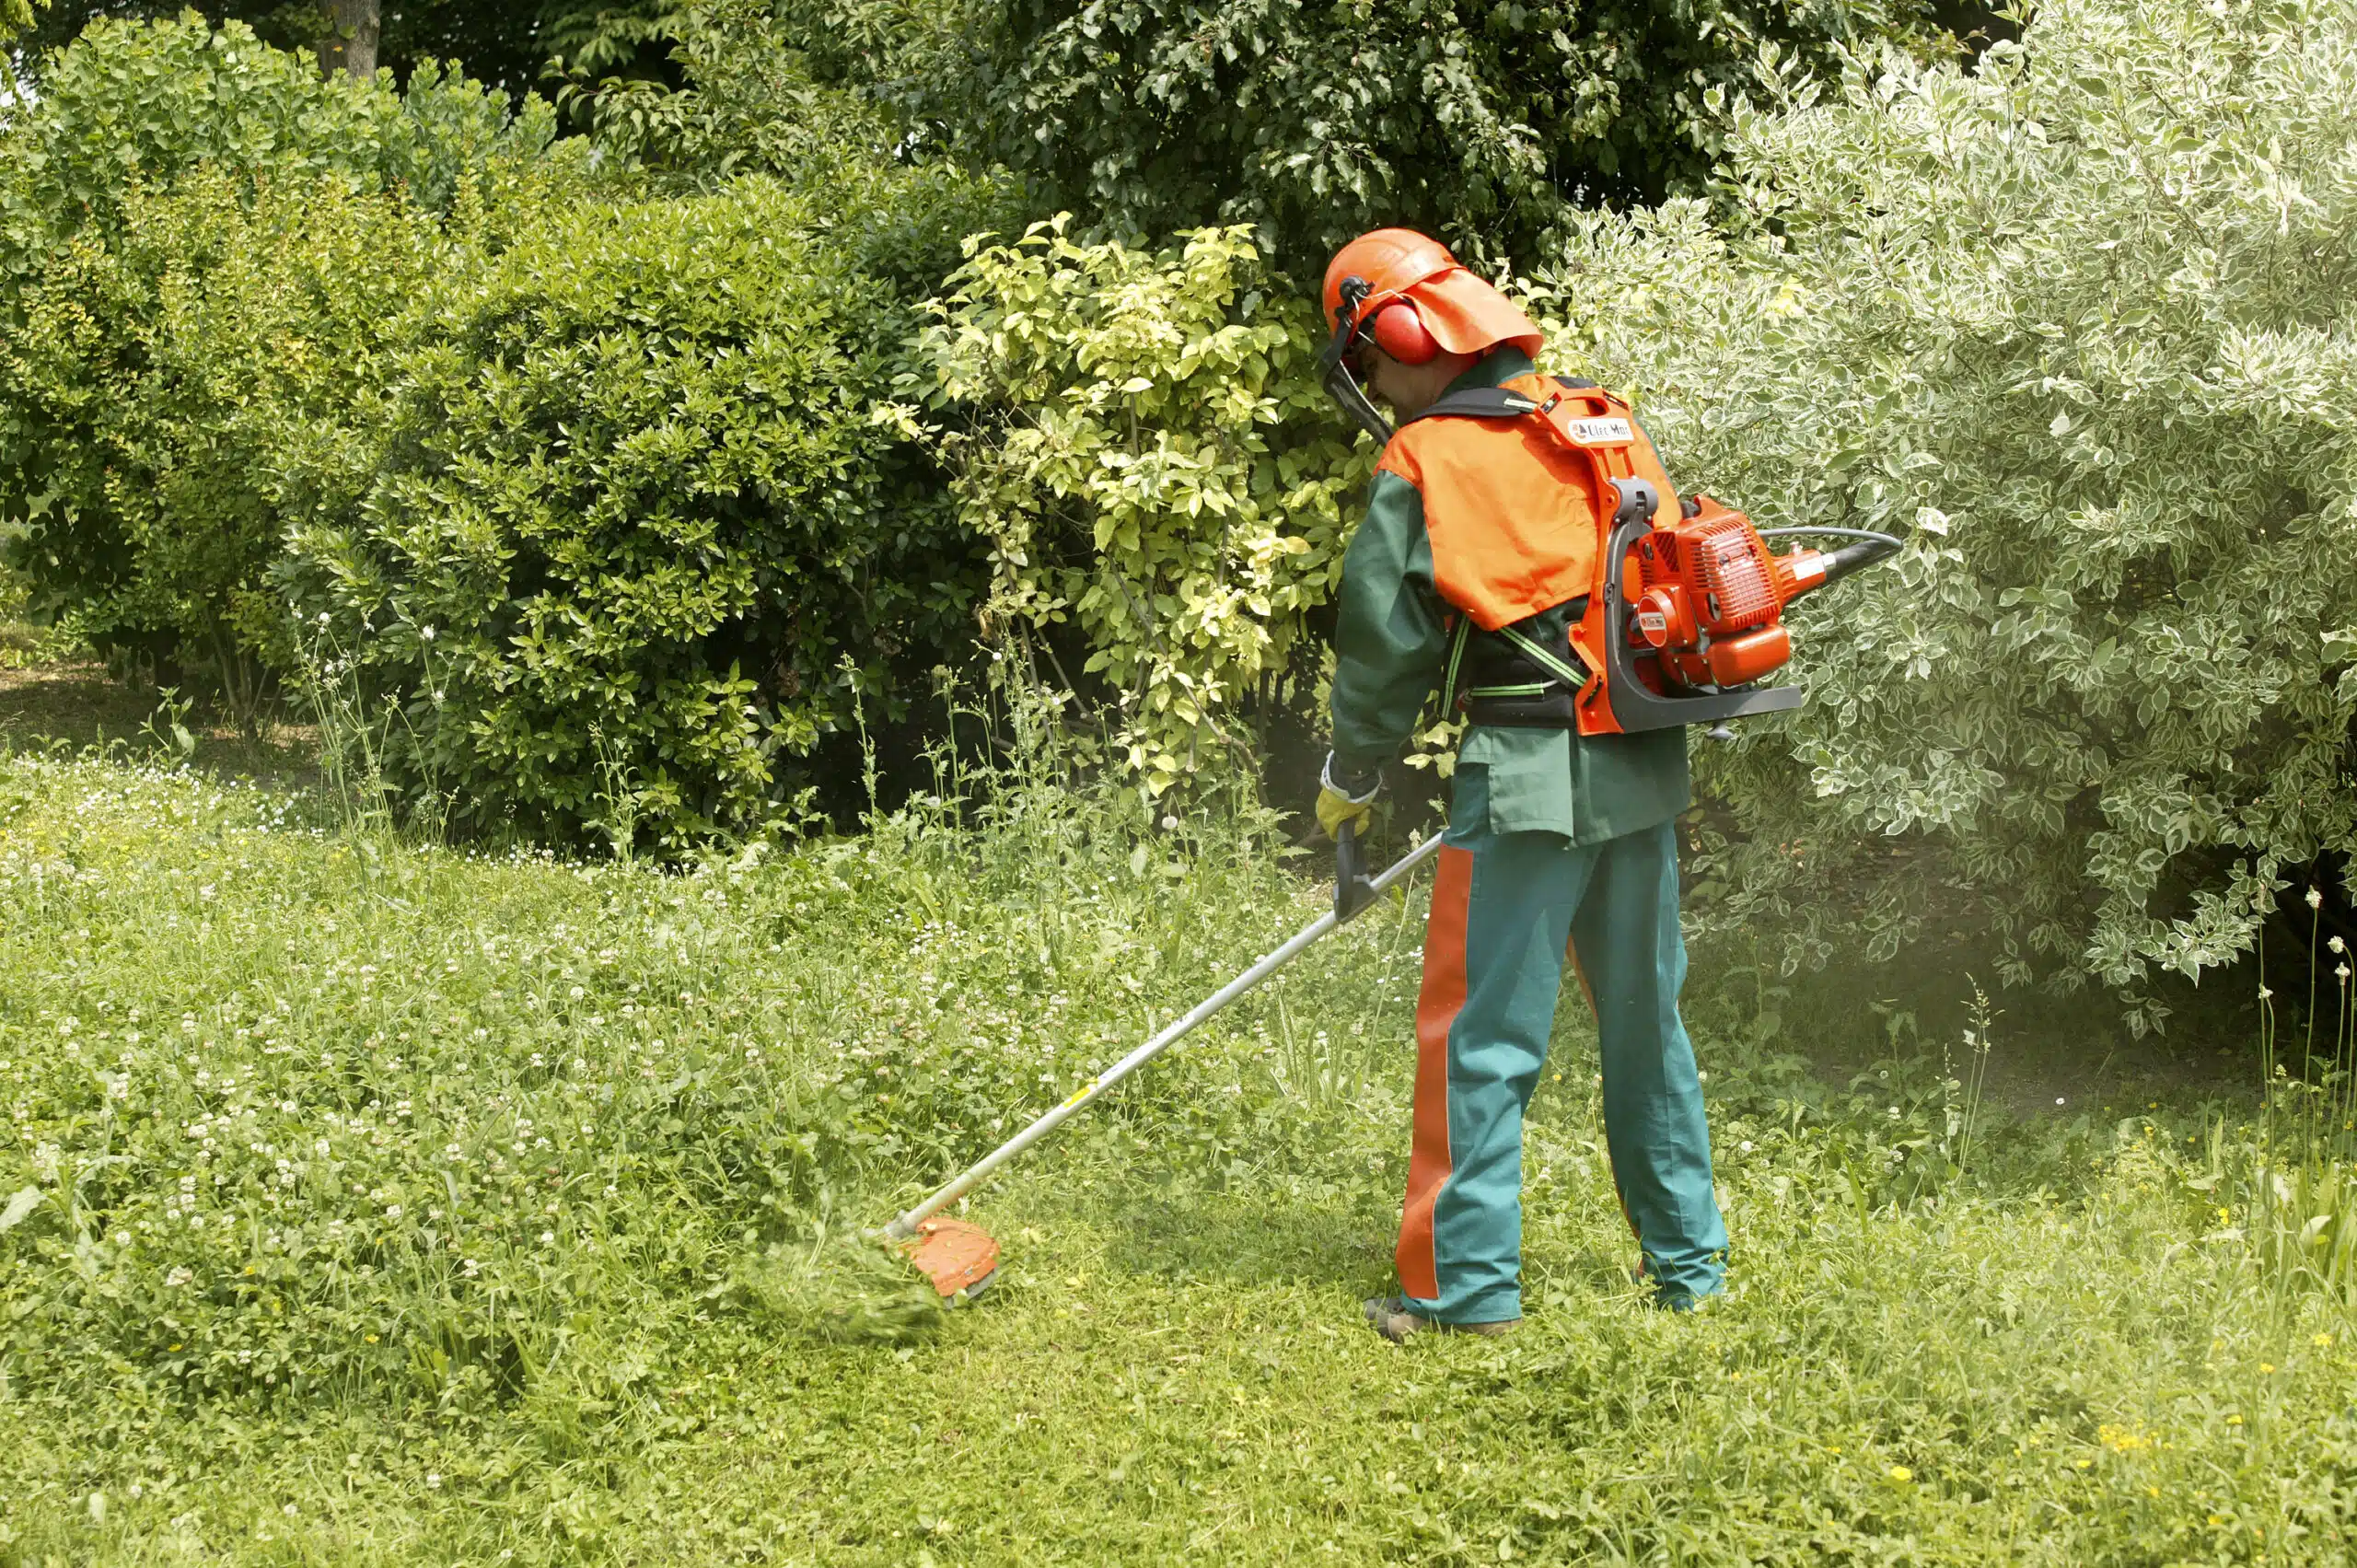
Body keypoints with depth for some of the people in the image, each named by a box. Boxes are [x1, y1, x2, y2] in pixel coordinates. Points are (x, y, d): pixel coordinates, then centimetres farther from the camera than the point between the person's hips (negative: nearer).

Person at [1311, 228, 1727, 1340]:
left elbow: (1386, 639, -6)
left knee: (1480, 1037, 1)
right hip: (1643, 770, 7)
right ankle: (1688, 1258, 24)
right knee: (1645, 1019, 16)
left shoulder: (1422, 465, -8)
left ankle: (1467, 1284, 3)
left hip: (1528, 778, -7)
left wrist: (1351, 777, 9)